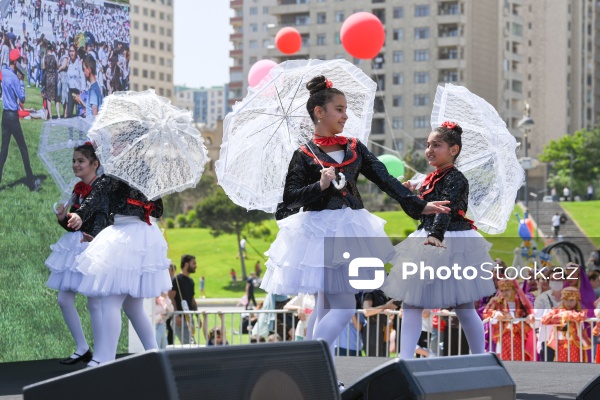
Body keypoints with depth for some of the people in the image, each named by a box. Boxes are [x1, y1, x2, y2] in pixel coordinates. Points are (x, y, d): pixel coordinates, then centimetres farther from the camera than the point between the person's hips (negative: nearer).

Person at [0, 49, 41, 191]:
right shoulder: (14, 78, -19)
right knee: (23, 149, 0)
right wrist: (21, 81, -11)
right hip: (13, 115, -8)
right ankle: (31, 182, 4)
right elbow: (22, 98, -18)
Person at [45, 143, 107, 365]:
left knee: (94, 302, -6)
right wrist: (63, 219, -5)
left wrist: (93, 236, -44)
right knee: (64, 300, 7)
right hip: (74, 246, 8)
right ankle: (82, 349, 18)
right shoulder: (78, 190, 12)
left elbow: (101, 217, -25)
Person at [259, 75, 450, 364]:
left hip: (349, 231, 5)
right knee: (343, 307, -11)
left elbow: (385, 179, 6)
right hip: (320, 234, -5)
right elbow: (289, 199, -8)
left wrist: (419, 205, -1)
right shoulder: (304, 155, -5)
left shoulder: (353, 148, 9)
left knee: (326, 308, 9)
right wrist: (320, 186, -22)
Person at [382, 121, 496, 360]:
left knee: (464, 309, 2)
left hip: (452, 243, -8)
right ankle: (405, 360, -2)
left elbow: (445, 210, -31)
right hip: (425, 242, 8)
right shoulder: (430, 179, 11)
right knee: (410, 304, 0)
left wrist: (436, 235, -43)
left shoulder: (455, 179, -14)